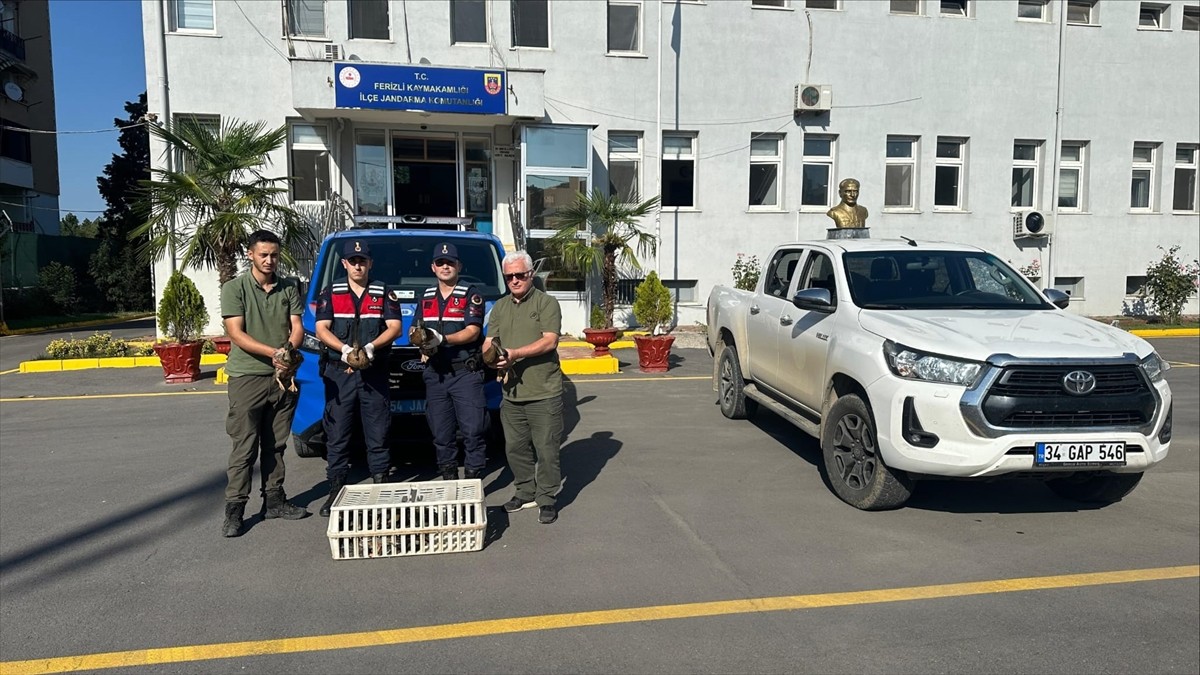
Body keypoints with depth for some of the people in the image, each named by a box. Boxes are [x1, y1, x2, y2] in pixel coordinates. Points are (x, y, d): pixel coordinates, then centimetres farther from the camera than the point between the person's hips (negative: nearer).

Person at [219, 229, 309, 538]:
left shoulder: (289, 288, 10)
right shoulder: (234, 288, -2)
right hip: (248, 377, -4)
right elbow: (236, 333, -10)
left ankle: (274, 500, 21)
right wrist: (274, 353, -21)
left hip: (283, 378, 4)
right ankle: (234, 509, 3)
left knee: (275, 445, 12)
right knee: (245, 447, -3)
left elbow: (297, 327, 3)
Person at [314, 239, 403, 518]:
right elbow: (321, 329, 1)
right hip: (338, 372, 0)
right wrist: (344, 349, -17)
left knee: (378, 431, 3)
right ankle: (336, 489, 9)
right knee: (337, 433, 2)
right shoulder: (331, 292, 9)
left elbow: (394, 327, 0)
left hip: (375, 373, 0)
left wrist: (371, 347, -17)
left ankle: (381, 484, 12)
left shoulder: (384, 293, 9)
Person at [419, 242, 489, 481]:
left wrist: (442, 339, -24)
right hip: (435, 374, 5)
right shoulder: (426, 297, 16)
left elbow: (472, 332, -10)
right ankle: (449, 481, 20)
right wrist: (422, 343, -6)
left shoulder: (471, 295, 0)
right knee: (441, 435, 9)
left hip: (466, 373, -5)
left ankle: (473, 481, 1)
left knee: (473, 431, -6)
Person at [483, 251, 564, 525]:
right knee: (515, 447, 13)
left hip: (544, 392, -6)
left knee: (546, 448, -1)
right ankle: (526, 493, 28)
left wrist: (514, 354, -22)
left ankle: (547, 499, 11)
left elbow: (550, 341, -13)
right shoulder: (500, 307, 16)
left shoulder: (546, 303, -2)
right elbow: (489, 342, 10)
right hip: (511, 392, 6)